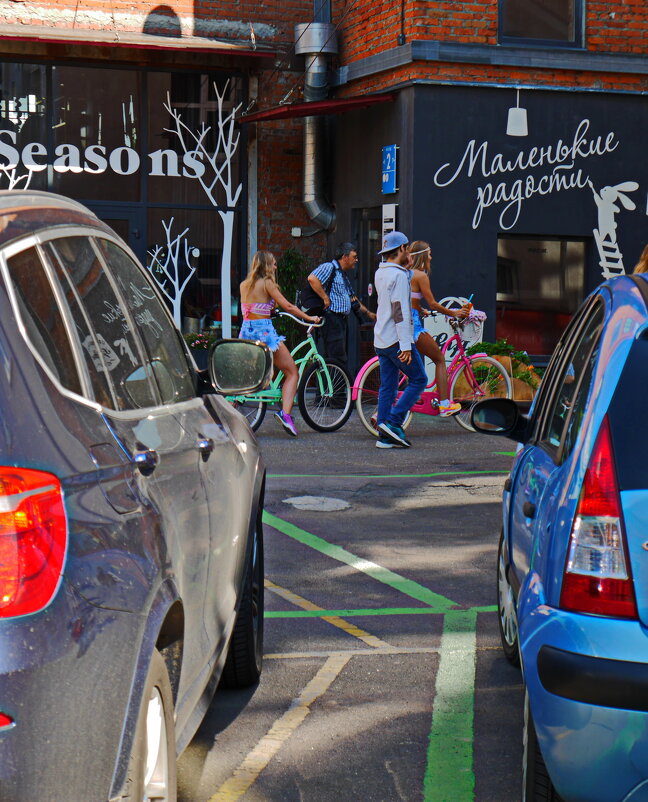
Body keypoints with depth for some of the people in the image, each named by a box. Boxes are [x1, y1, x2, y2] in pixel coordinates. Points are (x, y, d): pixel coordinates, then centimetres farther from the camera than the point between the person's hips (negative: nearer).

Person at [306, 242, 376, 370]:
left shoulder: (343, 275, 25)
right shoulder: (329, 267, -7)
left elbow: (352, 298, 34)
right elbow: (312, 279, -25)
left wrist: (368, 313, 35)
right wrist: (325, 298, -21)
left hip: (342, 320, 10)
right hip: (331, 319, -10)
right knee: (337, 360, -13)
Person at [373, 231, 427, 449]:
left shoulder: (380, 273, 13)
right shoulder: (398, 275, -14)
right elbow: (400, 312, -20)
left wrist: (406, 268, 24)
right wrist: (406, 345, -21)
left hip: (381, 341, 9)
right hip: (396, 340, -9)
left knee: (387, 386, 9)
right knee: (419, 380, 2)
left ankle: (384, 436, 8)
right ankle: (393, 422, -7)